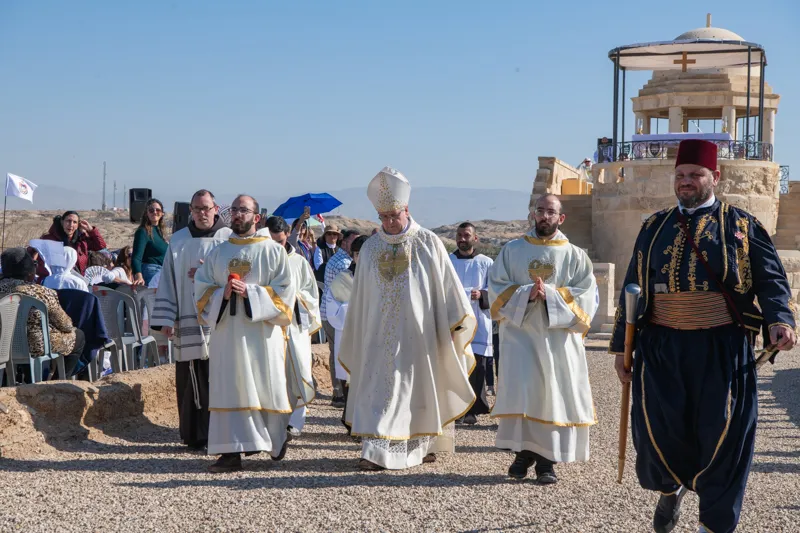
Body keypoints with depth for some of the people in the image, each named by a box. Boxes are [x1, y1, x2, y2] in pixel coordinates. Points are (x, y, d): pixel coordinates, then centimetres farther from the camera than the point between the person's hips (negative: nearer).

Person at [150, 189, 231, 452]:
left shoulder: (230, 239, 5)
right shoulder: (178, 241, 10)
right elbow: (168, 281, 8)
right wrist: (166, 319, 1)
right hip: (188, 321, 2)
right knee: (191, 381, 2)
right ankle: (195, 436, 10)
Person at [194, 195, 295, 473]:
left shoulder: (273, 251, 3)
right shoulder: (218, 252, 13)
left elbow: (284, 292, -4)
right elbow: (201, 287, 10)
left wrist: (250, 292, -16)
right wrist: (222, 294, -11)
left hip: (261, 333, -3)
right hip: (227, 331, 3)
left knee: (266, 387, 2)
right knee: (229, 390, -2)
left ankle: (276, 440, 24)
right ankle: (232, 452, -4)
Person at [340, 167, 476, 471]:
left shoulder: (428, 244, -2)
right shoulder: (370, 248, 7)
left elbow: (447, 285, 0)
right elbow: (360, 299, 12)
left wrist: (454, 324, -3)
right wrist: (357, 338, 13)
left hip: (417, 334, -2)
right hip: (380, 335, 2)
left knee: (418, 388, 2)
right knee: (379, 388, -2)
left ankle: (422, 445, 12)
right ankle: (376, 452, 0)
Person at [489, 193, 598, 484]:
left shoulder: (575, 256, 8)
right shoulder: (512, 250, 10)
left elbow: (586, 294, -1)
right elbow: (496, 287, 3)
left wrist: (551, 295, -15)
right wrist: (525, 294, -15)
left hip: (559, 336, 0)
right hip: (520, 333, 0)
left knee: (554, 393, -3)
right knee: (519, 392, -9)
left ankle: (547, 460, 3)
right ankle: (522, 451, 2)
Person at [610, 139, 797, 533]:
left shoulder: (741, 226, 5)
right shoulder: (654, 227, 13)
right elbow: (633, 288, 15)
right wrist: (622, 346, 11)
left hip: (721, 349, -2)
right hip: (661, 347, 2)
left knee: (721, 437, -1)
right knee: (658, 430, -2)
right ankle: (672, 486, 31)